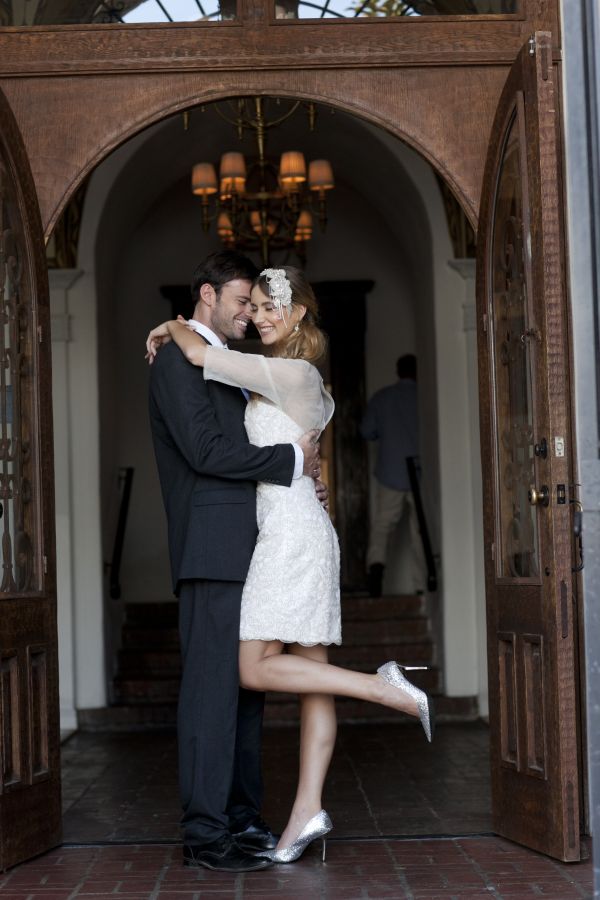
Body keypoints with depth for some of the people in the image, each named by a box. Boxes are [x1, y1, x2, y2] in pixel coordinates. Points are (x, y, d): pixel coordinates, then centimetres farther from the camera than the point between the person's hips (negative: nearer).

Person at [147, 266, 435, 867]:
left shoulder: (292, 374, -11)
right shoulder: (296, 378, 18)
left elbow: (200, 355, -15)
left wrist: (172, 327, 6)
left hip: (291, 530, -10)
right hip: (302, 531, 10)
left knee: (256, 669, -9)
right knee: (310, 672, 3)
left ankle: (386, 688, -9)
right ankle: (308, 810, 2)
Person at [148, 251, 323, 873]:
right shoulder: (179, 361, -7)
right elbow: (206, 451, -17)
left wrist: (301, 474, 8)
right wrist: (290, 460, -10)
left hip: (243, 552, 10)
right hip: (214, 550, -10)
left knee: (244, 686, 11)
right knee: (212, 686, -8)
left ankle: (241, 818, 17)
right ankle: (204, 833, -5)